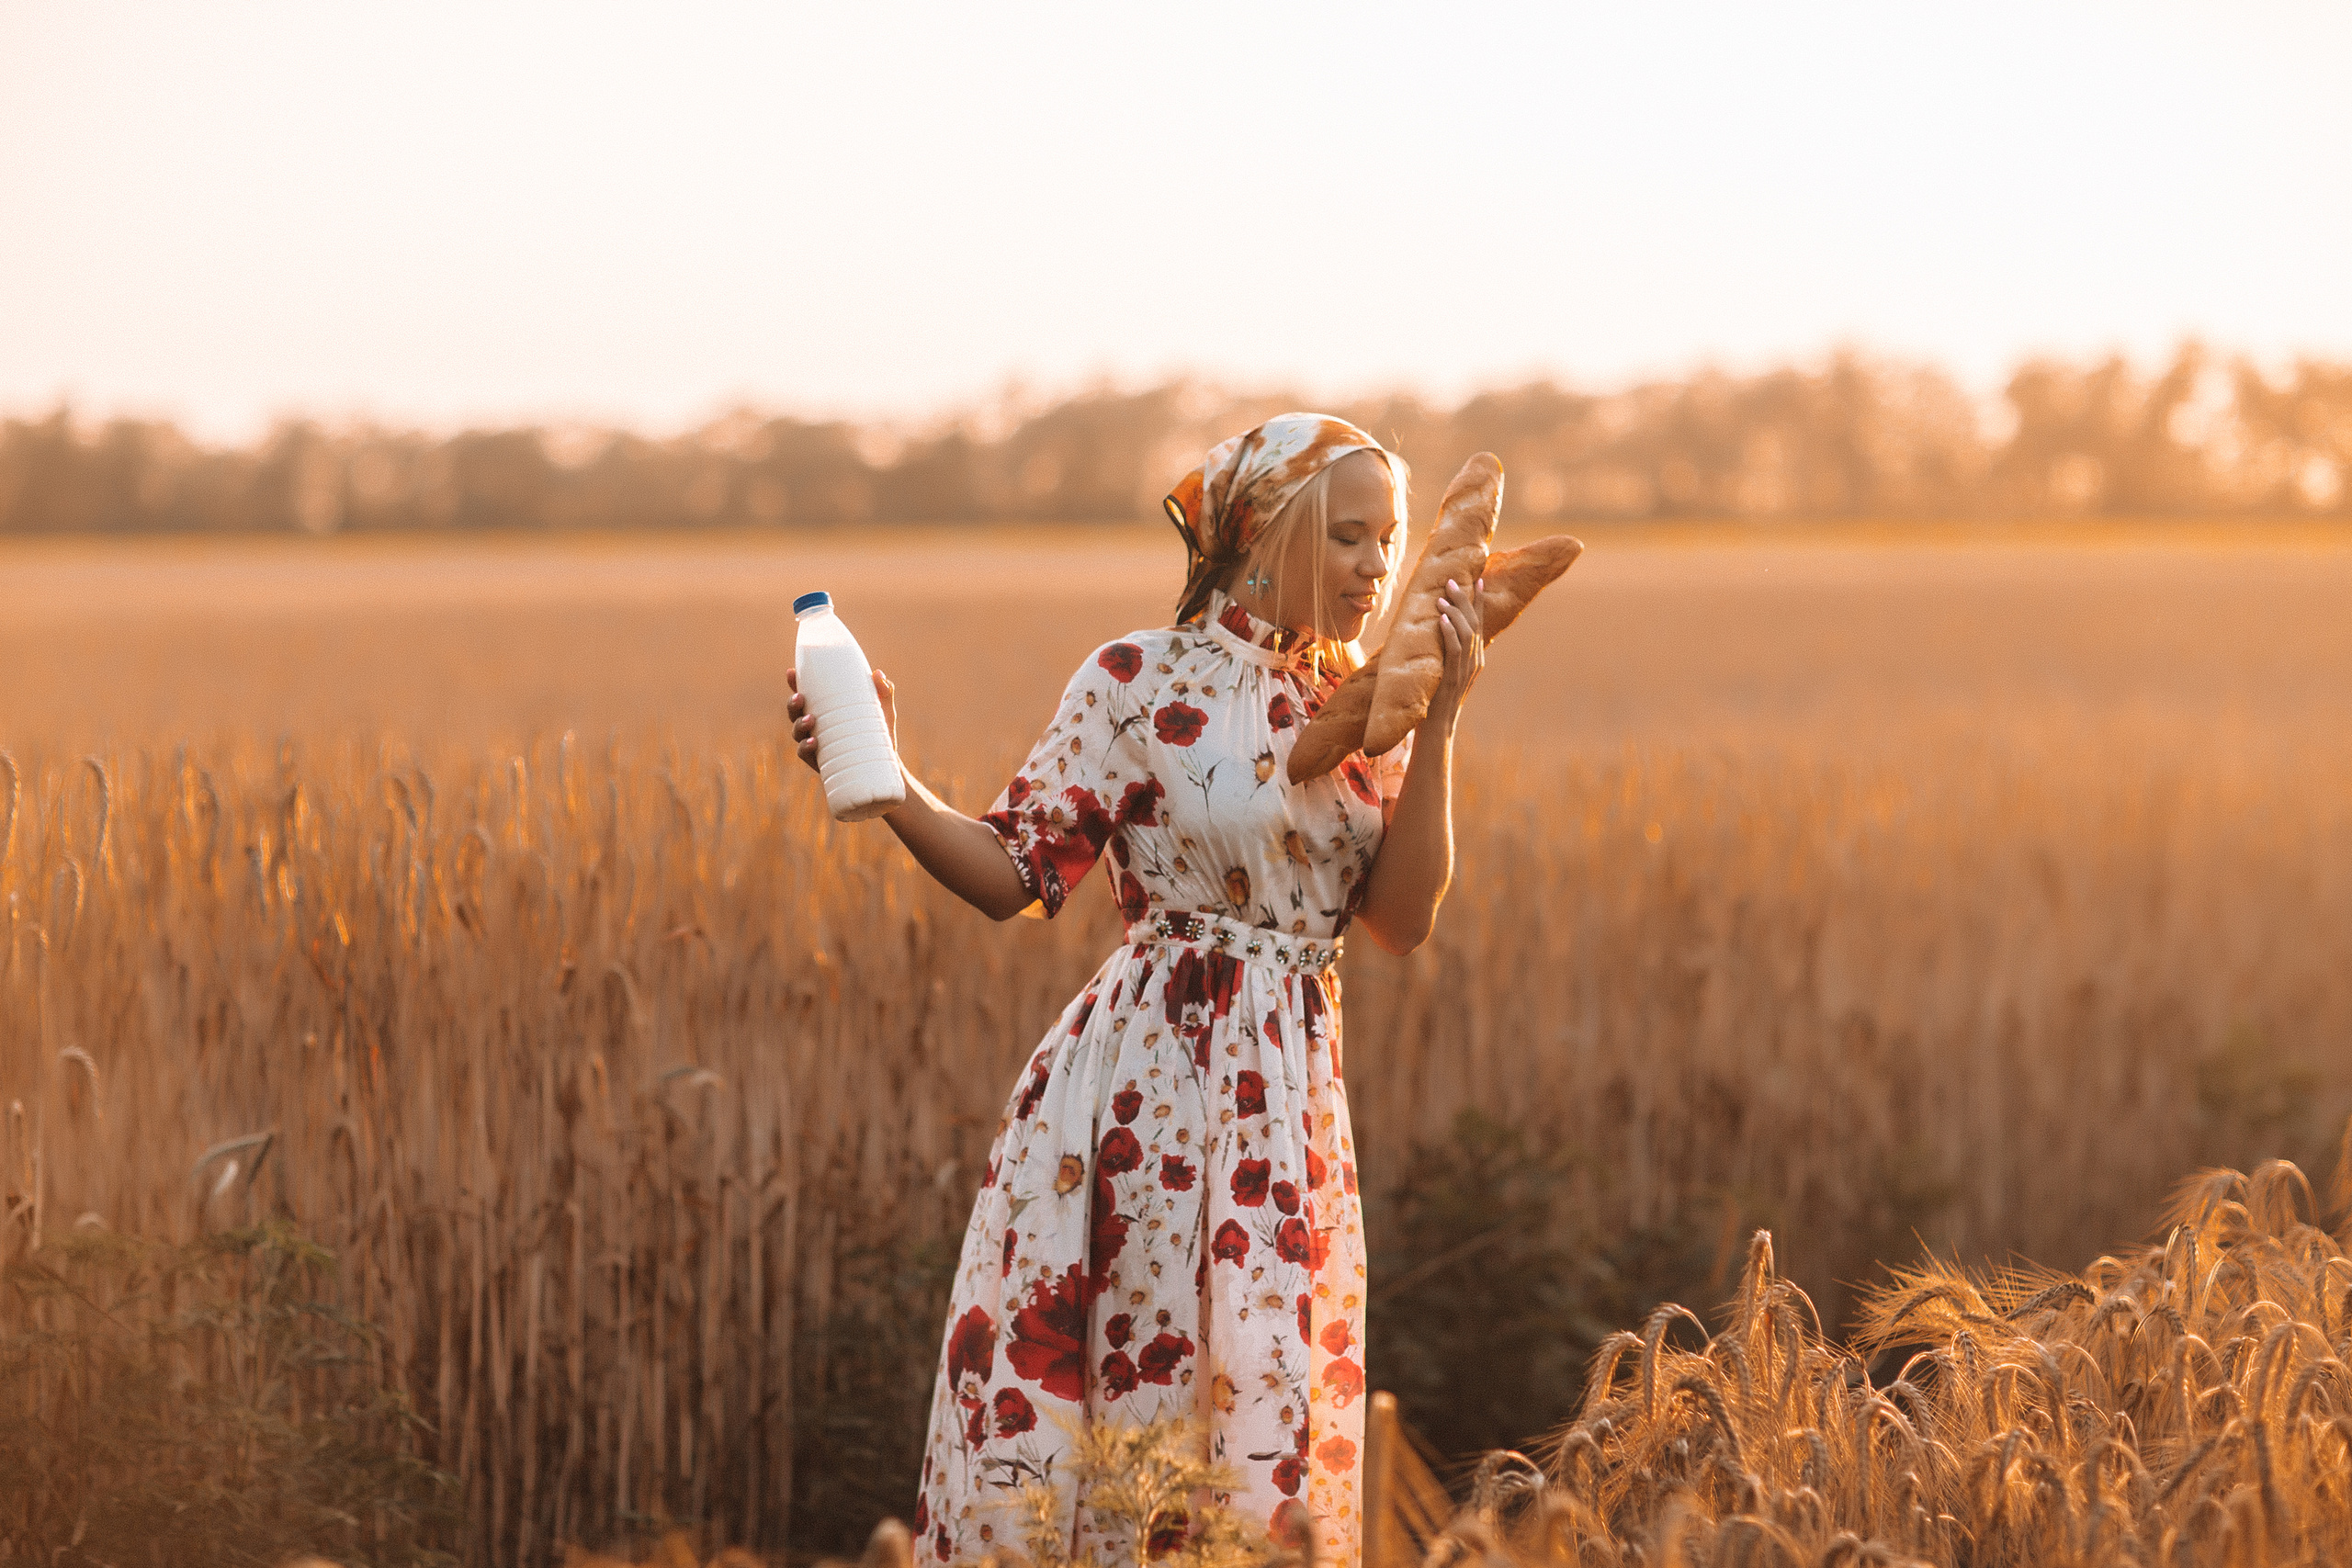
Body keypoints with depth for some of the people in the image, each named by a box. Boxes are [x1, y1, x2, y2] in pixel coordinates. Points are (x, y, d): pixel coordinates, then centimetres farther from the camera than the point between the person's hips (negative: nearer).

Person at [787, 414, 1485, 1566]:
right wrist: (881, 784, -21)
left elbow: (1403, 920, 0)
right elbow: (1015, 873, -6)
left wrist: (1435, 730, -8)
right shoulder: (1142, 681, -5)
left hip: (1290, 1107, 5)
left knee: (1262, 1415, 6)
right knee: (1058, 1391, -5)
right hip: (1150, 1082, -4)